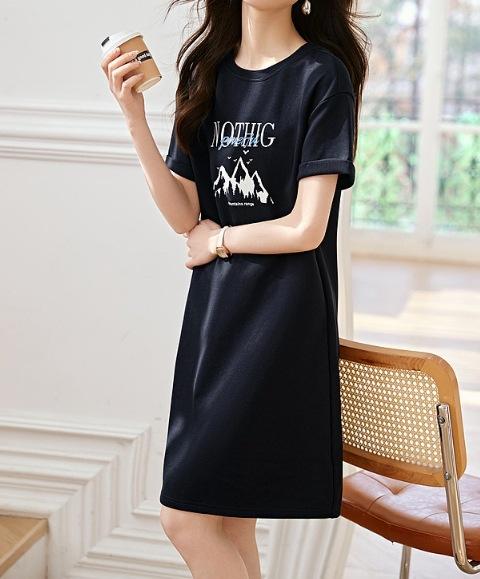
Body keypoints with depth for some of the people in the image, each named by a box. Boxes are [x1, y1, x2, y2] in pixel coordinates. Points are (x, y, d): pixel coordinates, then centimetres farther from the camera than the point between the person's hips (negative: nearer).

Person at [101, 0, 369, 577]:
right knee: (229, 519, 12)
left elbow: (305, 229, -14)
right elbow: (185, 216, 2)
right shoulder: (206, 72, 9)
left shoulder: (322, 75, -9)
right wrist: (134, 114, -7)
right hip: (213, 311, 6)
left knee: (185, 517, -6)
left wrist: (218, 240, 0)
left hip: (281, 315, -6)